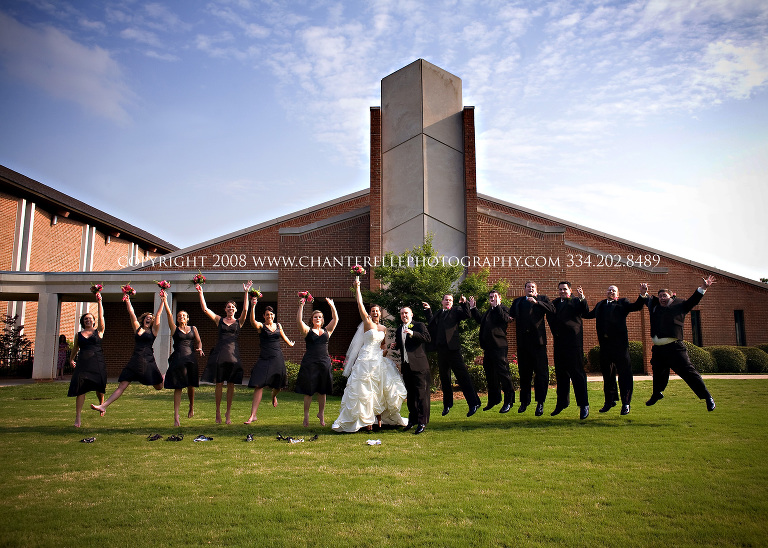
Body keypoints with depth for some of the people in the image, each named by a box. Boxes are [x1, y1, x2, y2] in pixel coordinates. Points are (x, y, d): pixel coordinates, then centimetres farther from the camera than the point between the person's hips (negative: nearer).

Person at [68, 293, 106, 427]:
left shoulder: (98, 331, 5)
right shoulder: (79, 334, 13)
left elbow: (101, 317, -7)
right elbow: (75, 348, 27)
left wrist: (99, 302, -13)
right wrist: (72, 359, 29)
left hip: (97, 362, -1)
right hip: (83, 362, 2)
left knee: (99, 388, 4)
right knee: (80, 388, -7)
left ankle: (101, 404, 35)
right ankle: (78, 416, -7)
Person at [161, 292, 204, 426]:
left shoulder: (193, 328, 14)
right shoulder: (174, 329, 7)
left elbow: (199, 341, 14)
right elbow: (168, 314, -2)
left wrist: (199, 349, -7)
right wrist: (164, 301, -10)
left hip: (191, 358, 2)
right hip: (178, 359, -2)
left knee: (191, 386, 7)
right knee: (178, 387, -6)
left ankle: (191, 406, 36)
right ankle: (176, 416, -6)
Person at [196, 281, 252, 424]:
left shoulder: (239, 321, 10)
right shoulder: (219, 320, 11)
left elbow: (245, 310, -6)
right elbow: (205, 309, 5)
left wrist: (246, 292, -13)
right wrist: (200, 293, -2)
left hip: (233, 353, 0)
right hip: (220, 352, 0)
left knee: (231, 385, 1)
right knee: (219, 383, 0)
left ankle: (228, 414, 11)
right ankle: (218, 412, 11)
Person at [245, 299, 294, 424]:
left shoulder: (278, 326, 11)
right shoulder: (261, 326, -1)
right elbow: (253, 321, -23)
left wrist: (290, 343, 45)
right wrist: (253, 307, -36)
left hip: (278, 359, 3)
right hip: (264, 359, -3)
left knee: (278, 385, 12)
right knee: (258, 385, -10)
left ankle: (274, 395, 51)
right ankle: (253, 415, -7)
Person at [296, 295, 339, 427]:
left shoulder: (327, 331, 12)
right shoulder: (308, 331, 5)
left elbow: (335, 319, 5)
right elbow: (299, 321, -9)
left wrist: (331, 305, -1)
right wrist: (301, 306, -14)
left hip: (324, 362, 3)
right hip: (309, 363, -2)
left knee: (322, 391, 9)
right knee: (308, 391, 0)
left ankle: (321, 413, 25)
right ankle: (306, 416, 10)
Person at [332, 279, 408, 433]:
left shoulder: (384, 328, 12)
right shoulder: (367, 322, -1)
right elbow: (360, 304, -9)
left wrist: (385, 349, 2)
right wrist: (357, 288, -12)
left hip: (380, 361, 5)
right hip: (366, 360, -5)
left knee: (379, 390, 5)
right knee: (365, 390, -2)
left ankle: (379, 417, 17)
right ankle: (366, 420, 4)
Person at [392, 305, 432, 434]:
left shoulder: (419, 326, -2)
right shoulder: (399, 329, 17)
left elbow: (428, 339, -16)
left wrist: (413, 334, -25)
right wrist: (394, 346, 5)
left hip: (418, 365, -6)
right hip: (406, 365, 7)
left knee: (421, 394, -6)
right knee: (410, 394, 14)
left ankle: (422, 422, -2)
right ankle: (412, 420, 25)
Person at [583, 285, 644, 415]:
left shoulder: (622, 303, 6)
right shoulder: (600, 304, 18)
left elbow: (636, 306, -6)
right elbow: (588, 314, 20)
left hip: (619, 343, -4)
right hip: (604, 343, 5)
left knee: (624, 372, -2)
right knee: (607, 373, 13)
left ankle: (626, 403, 5)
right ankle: (610, 400, 26)